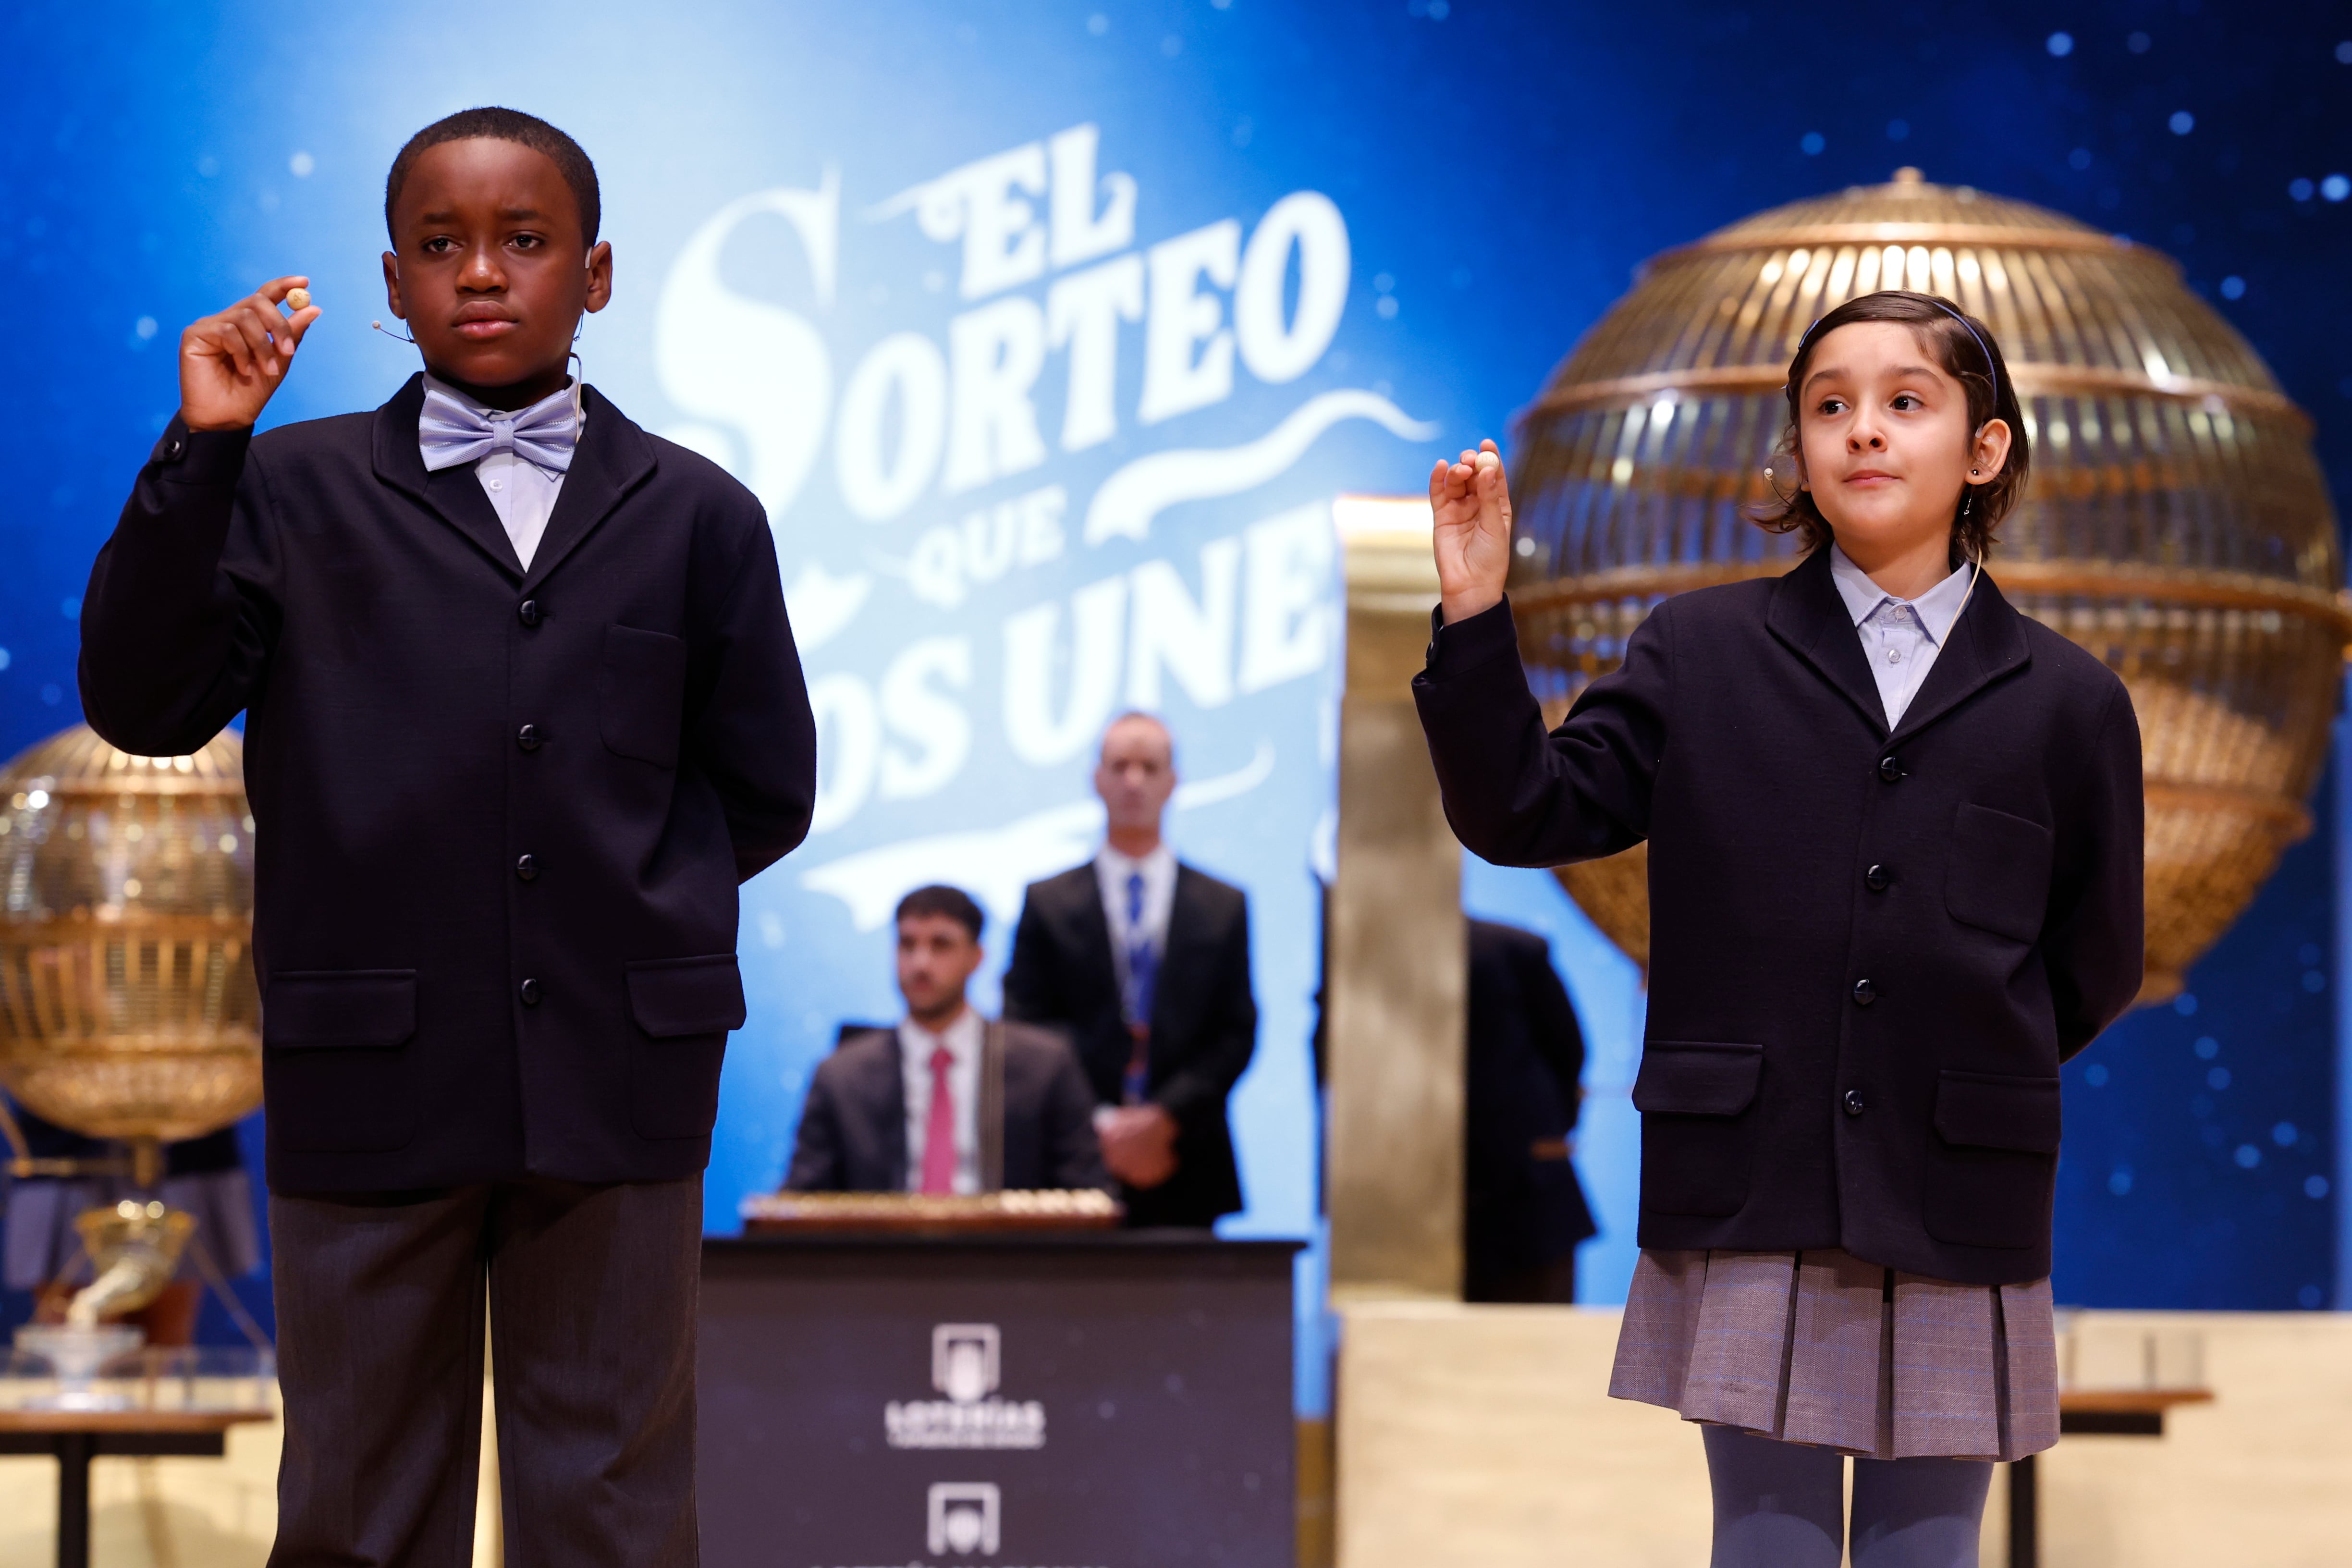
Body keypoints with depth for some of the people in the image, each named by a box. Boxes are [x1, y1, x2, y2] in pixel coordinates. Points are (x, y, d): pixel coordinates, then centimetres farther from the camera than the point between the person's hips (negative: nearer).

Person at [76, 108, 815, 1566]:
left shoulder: (696, 515, 9)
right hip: (371, 1076, 0)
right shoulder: (294, 492, 6)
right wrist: (198, 453, -11)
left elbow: (764, 789, 13)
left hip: (616, 1080, 1)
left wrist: (616, 900, 6)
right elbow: (142, 704, -5)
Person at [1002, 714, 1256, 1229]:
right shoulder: (1048, 904, 10)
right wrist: (1099, 1126, -9)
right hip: (1082, 1167, -1)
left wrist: (1166, 1116, -8)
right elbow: (1027, 1033, 3)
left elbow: (1237, 1035, 6)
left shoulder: (1224, 907, 12)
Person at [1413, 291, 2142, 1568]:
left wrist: (1963, 1078, 8)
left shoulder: (2068, 702, 5)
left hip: (1959, 1226, 0)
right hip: (1750, 1218, 0)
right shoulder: (1702, 655, 6)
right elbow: (1527, 812, -1)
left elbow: (2092, 970, 12)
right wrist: (1474, 617, -10)